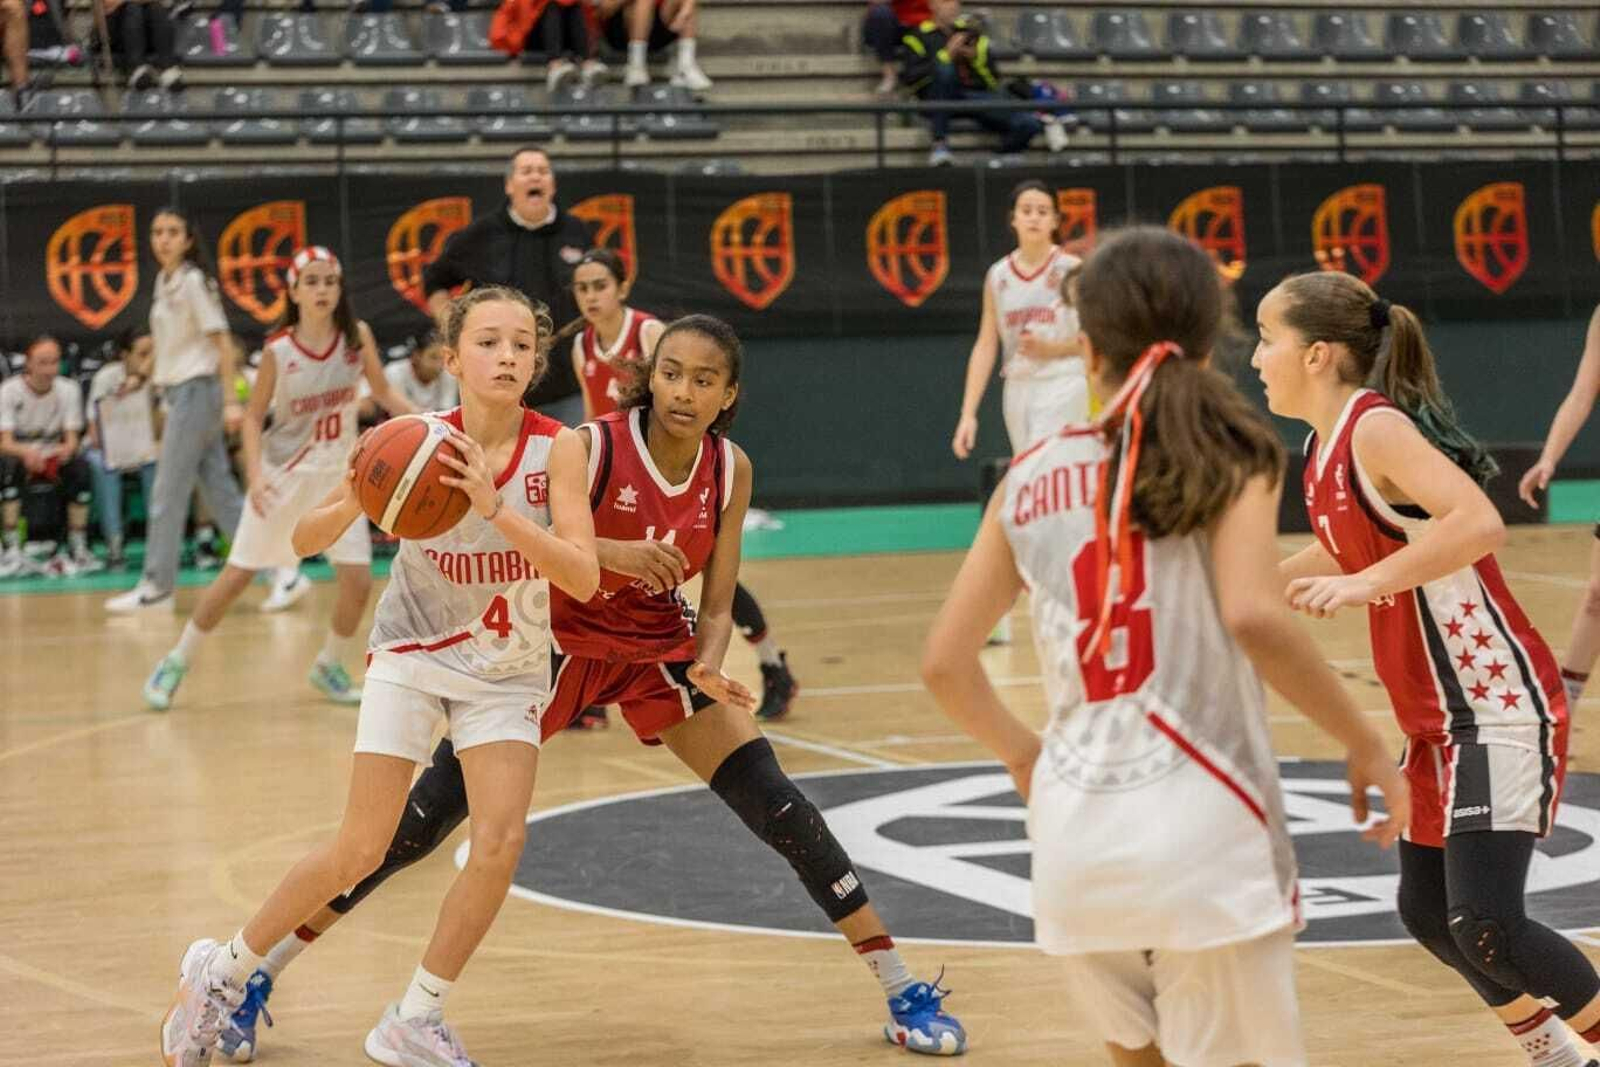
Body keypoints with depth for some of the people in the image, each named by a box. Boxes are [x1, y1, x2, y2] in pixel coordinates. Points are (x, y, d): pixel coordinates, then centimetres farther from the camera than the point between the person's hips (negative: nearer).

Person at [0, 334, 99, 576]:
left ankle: (78, 549, -23)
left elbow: (72, 438, -7)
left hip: (54, 458, 2)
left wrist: (67, 449, -34)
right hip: (19, 454, -2)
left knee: (80, 466, -30)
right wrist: (26, 452, -43)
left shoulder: (68, 390, -4)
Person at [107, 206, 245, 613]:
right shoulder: (164, 282, 13)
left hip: (196, 392, -9)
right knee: (221, 492, 7)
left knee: (167, 494, -4)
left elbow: (223, 342, -13)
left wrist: (231, 400, -18)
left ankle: (156, 586, 2)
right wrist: (167, 403, 16)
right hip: (178, 392, 9)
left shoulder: (194, 281, -11)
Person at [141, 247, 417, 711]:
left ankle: (330, 667, 20)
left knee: (358, 582, -6)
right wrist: (255, 474, -22)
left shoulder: (357, 336, -9)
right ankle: (176, 662, 16)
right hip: (284, 473, -2)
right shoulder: (278, 350, -15)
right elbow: (253, 417, -8)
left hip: (337, 475, 2)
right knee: (237, 576, 0)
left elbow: (384, 393, 3)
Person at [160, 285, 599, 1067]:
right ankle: (224, 969, 17)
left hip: (506, 671, 1)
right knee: (360, 850, -5)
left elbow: (584, 578, -26)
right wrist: (354, 502, -33)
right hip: (410, 656, -1)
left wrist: (494, 508, -37)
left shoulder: (557, 447, -16)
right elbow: (305, 541, -11)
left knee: (501, 841, -14)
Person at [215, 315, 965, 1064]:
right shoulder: (593, 447, -22)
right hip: (556, 643, -3)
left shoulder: (730, 470, -9)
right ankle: (258, 979, 4)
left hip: (660, 650, 3)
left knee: (783, 810, -7)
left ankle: (903, 993, 6)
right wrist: (608, 551, -42)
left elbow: (716, 608, -4)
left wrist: (708, 668, -26)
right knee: (418, 824, -8)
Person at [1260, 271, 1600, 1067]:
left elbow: (1480, 524, -34)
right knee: (1427, 912, 17)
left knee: (1485, 926, -17)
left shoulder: (1377, 428, -18)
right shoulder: (1325, 447, 9)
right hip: (1436, 721, 10)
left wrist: (1364, 584, -36)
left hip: (1498, 709, -10)